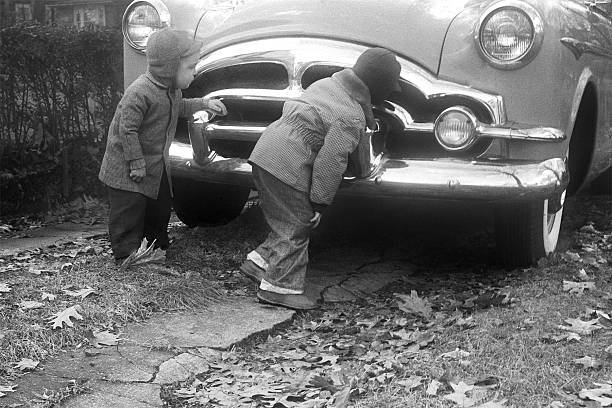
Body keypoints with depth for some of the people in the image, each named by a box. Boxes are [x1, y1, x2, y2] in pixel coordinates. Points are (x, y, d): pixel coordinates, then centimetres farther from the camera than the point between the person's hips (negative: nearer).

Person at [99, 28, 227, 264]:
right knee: (130, 209, -3)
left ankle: (157, 246, 36)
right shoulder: (140, 93, -29)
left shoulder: (173, 90, 0)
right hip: (128, 166, -9)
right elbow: (127, 129, -27)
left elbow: (179, 108, 24)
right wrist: (137, 164, -25)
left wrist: (204, 104, 12)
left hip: (157, 163, 9)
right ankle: (126, 255, 9)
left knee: (161, 203, 18)